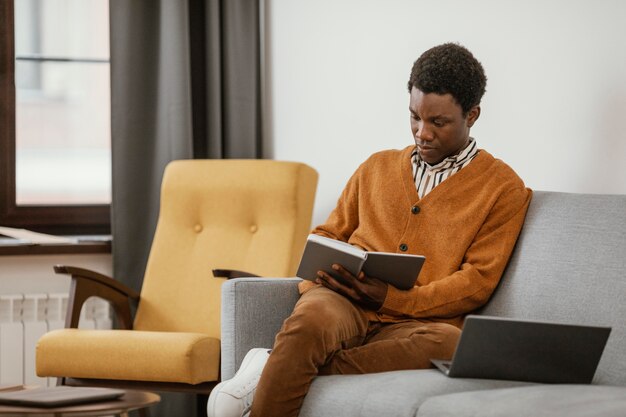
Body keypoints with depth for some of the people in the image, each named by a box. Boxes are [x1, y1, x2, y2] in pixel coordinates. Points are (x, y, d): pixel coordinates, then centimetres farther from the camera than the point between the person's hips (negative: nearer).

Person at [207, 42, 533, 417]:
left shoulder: (503, 188, 9)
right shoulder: (377, 168, 23)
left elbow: (477, 281, 0)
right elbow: (327, 235, 27)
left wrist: (392, 299, -14)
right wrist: (322, 266, 1)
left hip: (415, 320, -1)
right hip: (342, 301, 2)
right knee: (309, 324, -37)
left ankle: (273, 369, -32)